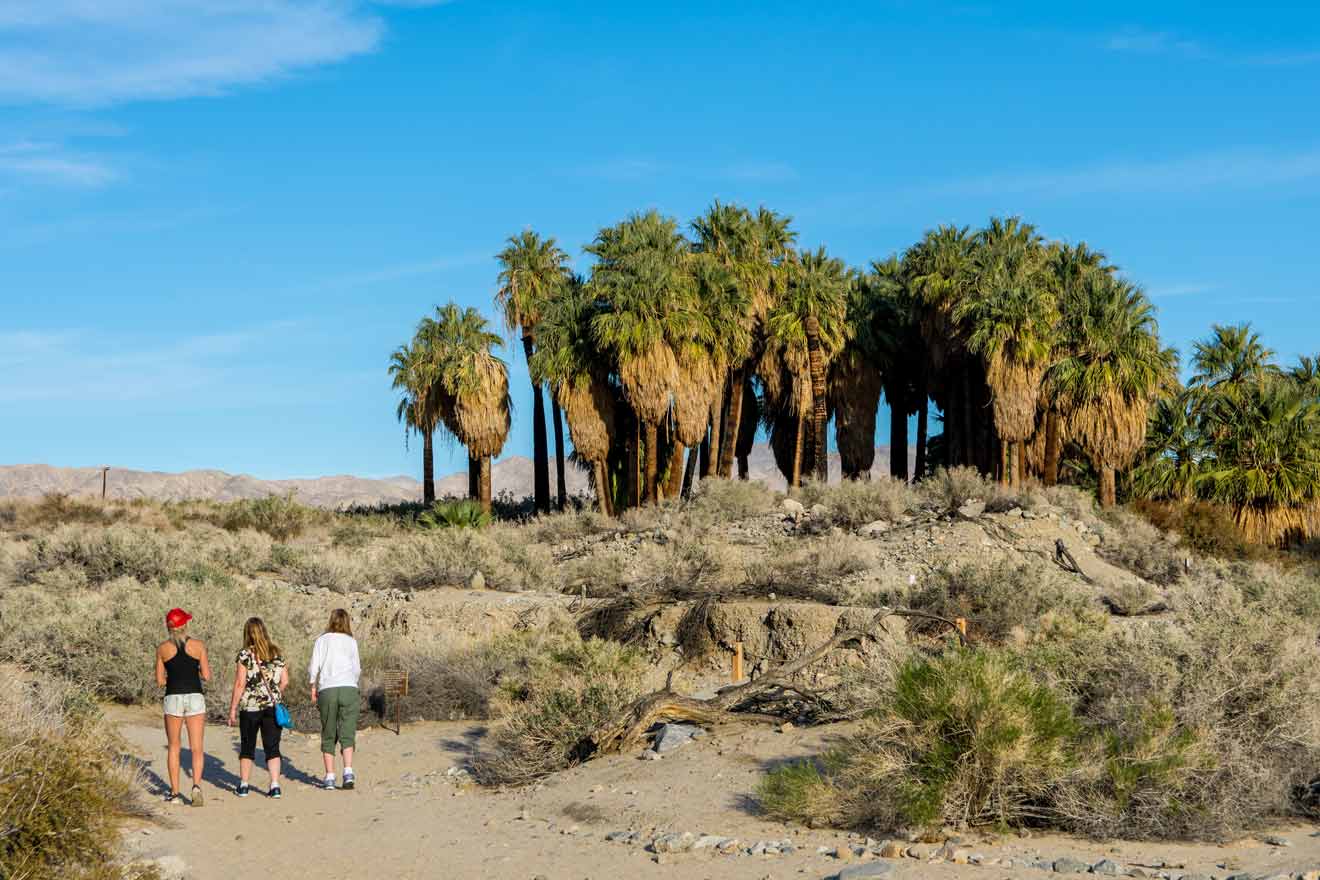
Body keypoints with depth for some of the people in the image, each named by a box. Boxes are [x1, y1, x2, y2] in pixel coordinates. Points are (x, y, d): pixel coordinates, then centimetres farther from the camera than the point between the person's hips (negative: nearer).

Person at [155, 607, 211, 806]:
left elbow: (160, 681, 4)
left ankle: (175, 793, 12)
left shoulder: (162, 648, 2)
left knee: (174, 747, 12)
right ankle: (196, 785, -21)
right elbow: (206, 676, 0)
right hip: (195, 698, -1)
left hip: (173, 698, 1)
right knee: (197, 748, 0)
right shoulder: (198, 645, 0)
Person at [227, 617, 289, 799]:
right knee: (272, 747, 5)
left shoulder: (245, 655, -8)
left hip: (249, 707, -2)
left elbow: (240, 684, -9)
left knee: (247, 747, 11)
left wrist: (232, 709, -3)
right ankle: (275, 785, -3)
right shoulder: (278, 654, 3)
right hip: (273, 707, 2)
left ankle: (243, 785, 16)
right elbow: (285, 681, 4)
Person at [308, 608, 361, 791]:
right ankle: (348, 772, -19)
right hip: (349, 688, 0)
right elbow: (356, 670, 11)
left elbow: (313, 667, 1)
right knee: (347, 734, 0)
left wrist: (313, 687, 13)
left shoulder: (322, 640, 6)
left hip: (327, 689, 0)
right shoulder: (351, 641, 9)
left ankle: (330, 777, 4)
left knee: (328, 736, 9)